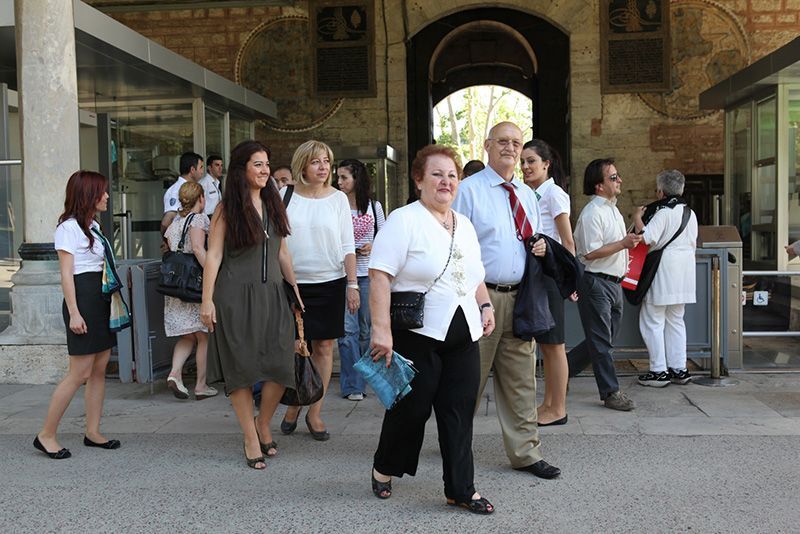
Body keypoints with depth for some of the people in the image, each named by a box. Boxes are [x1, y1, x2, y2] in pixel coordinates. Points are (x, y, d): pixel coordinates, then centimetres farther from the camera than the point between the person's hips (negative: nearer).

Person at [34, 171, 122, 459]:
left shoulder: (92, 225, 16)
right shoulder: (69, 227, -9)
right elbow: (66, 273, -13)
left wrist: (113, 301, 17)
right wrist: (73, 313, -18)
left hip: (102, 299, 9)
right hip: (83, 298, -9)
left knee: (99, 370, 8)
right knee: (80, 373, -8)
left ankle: (93, 432, 15)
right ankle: (47, 435, 3)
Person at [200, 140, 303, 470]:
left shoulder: (273, 204, 13)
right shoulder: (227, 208, -2)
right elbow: (214, 254, -6)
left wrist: (294, 289, 15)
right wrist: (207, 301, -12)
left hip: (272, 295, 4)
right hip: (235, 297, -4)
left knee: (281, 365, -6)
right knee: (241, 369, 1)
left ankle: (263, 423, 20)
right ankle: (251, 439, 14)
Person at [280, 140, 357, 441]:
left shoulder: (338, 198, 3)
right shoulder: (285, 197, 2)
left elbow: (348, 246, 3)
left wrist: (352, 284, -2)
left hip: (330, 283, 0)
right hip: (292, 282, 0)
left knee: (324, 348, 3)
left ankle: (314, 413, 15)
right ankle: (293, 405, 24)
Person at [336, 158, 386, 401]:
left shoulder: (374, 206, 6)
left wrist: (373, 247, -6)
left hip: (368, 273, 2)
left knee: (367, 328, 10)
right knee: (348, 329, -6)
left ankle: (367, 377, 25)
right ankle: (353, 385, 0)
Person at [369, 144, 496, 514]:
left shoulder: (465, 225, 15)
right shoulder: (403, 220, -10)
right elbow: (380, 276, -18)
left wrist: (485, 306, 12)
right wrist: (381, 329, -24)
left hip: (463, 335, 6)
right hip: (417, 335, -6)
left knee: (459, 412, 7)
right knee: (411, 408, 5)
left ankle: (461, 489, 17)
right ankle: (384, 469, 31)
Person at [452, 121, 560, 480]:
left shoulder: (527, 194, 16)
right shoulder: (470, 190, -4)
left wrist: (540, 247, 1)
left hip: (519, 297, 6)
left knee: (520, 379, 9)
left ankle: (525, 452, 17)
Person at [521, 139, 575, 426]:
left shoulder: (553, 194, -8)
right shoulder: (529, 195, 14)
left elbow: (568, 243, -11)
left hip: (549, 274, -8)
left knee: (553, 345, -1)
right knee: (544, 344, 12)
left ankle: (558, 409, 7)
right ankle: (548, 404, 21)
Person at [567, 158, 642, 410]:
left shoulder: (613, 210, 15)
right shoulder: (592, 213, -16)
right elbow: (590, 252, -21)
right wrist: (623, 244, -22)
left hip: (614, 283, 10)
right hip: (596, 283, -10)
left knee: (604, 339, 15)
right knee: (601, 342, -1)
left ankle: (563, 368, 27)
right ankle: (611, 393, 7)